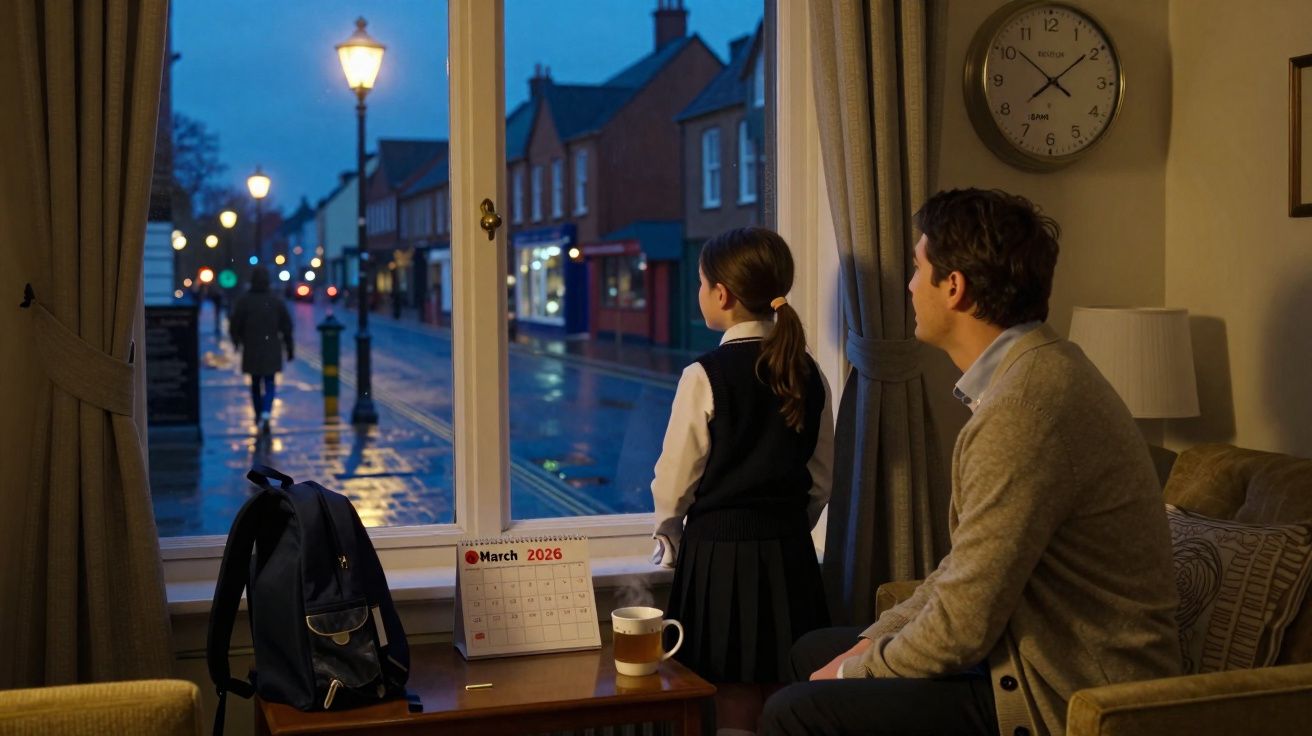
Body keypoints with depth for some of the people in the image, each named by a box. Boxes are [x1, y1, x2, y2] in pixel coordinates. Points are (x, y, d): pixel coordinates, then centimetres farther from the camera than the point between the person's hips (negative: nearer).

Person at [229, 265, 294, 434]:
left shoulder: (243, 301, -6)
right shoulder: (276, 301, -3)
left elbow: (234, 325, -2)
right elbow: (287, 327, 0)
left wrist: (237, 341, 19)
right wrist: (289, 349, 9)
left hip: (251, 350, 0)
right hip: (272, 350, 0)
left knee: (255, 383, 16)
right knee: (269, 383, 2)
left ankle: (259, 415, 24)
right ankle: (266, 414, -19)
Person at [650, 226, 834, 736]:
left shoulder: (705, 376, -13)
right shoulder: (807, 374, 1)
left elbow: (675, 481, -6)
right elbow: (821, 478, 9)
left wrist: (670, 541, 10)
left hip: (720, 554, -5)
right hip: (790, 555, 5)